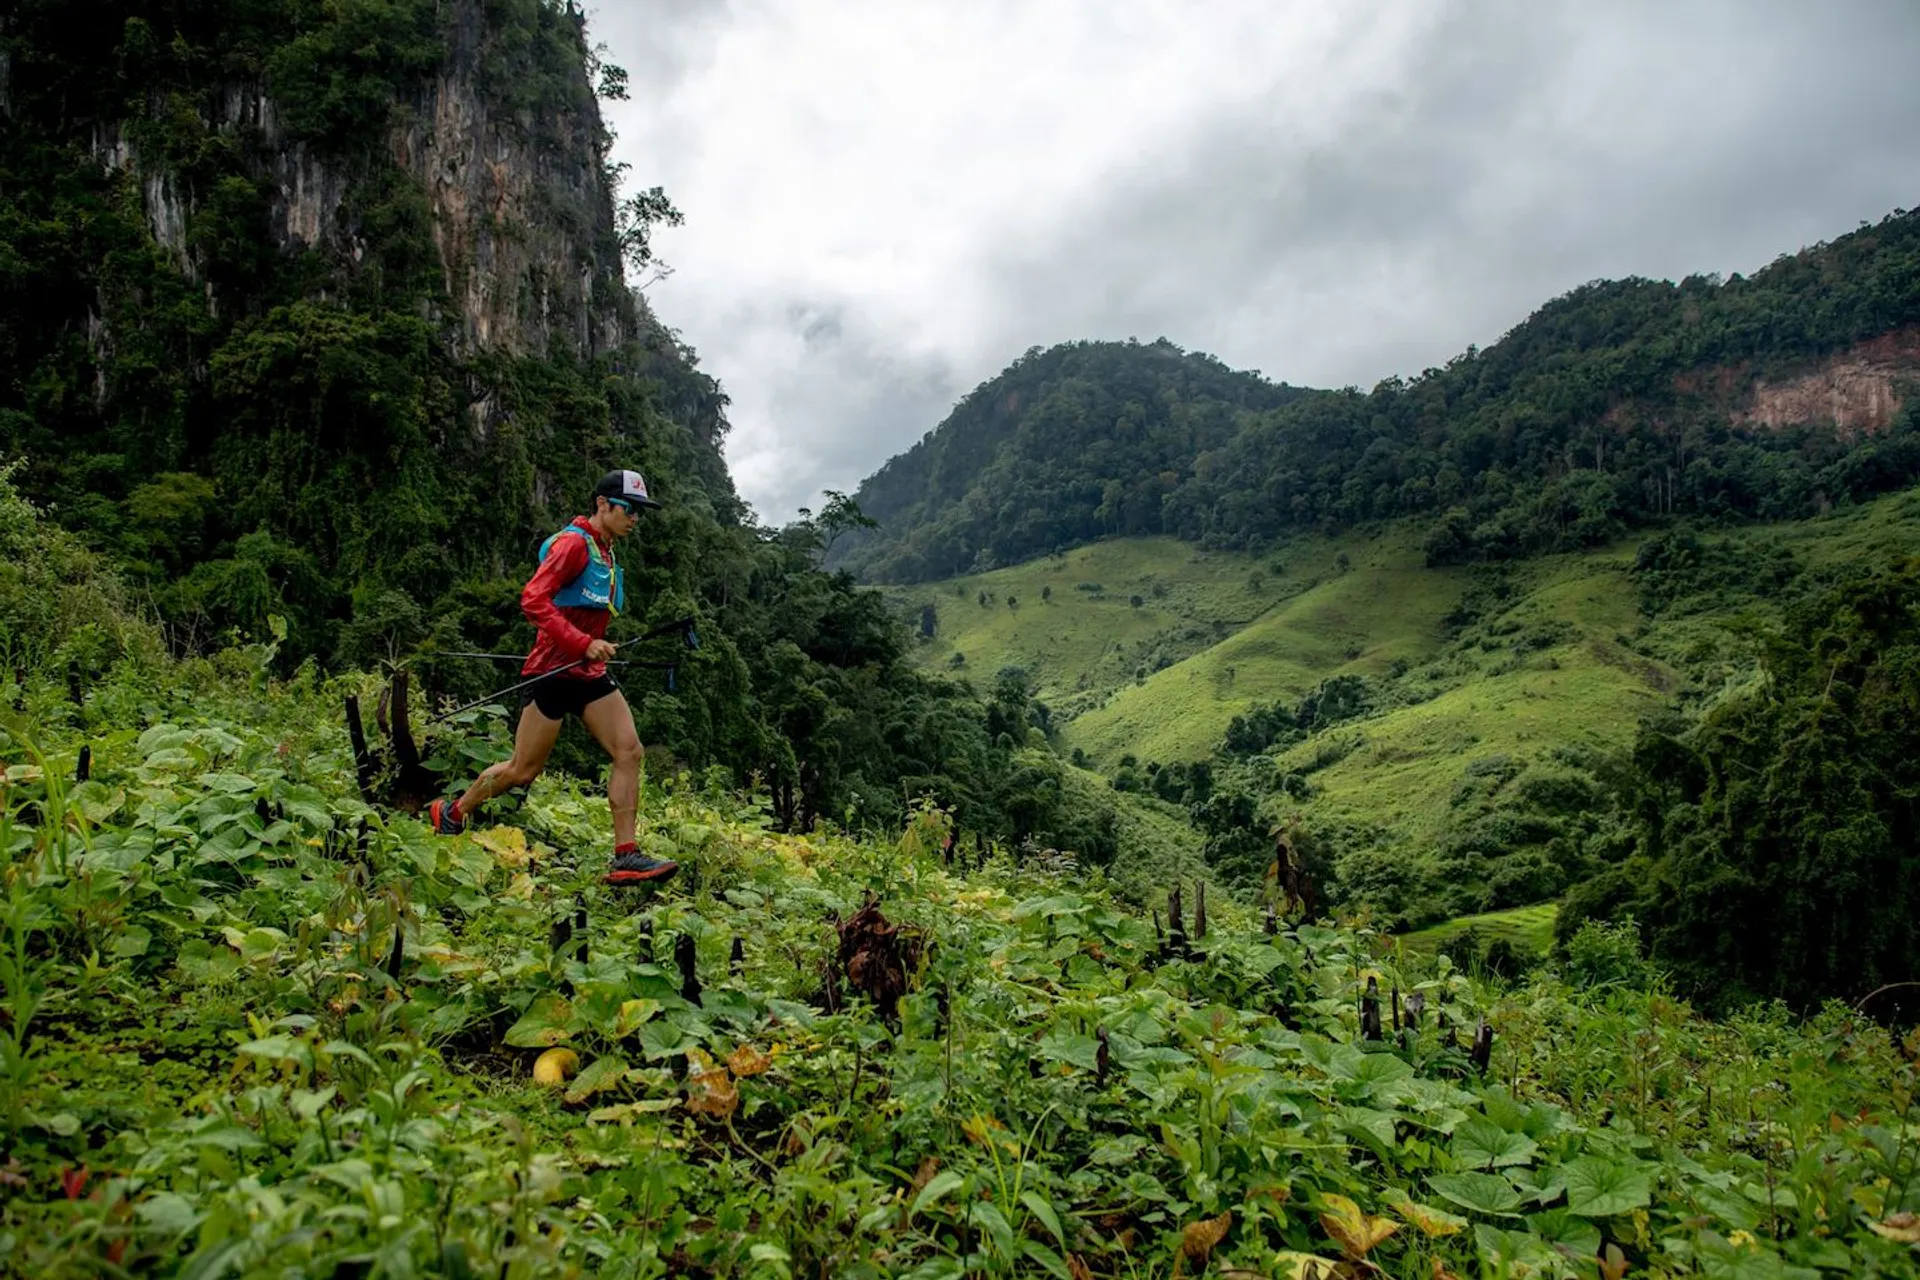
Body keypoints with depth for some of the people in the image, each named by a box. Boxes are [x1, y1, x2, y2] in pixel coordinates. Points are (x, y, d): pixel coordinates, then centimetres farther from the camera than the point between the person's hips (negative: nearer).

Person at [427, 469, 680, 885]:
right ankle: (452, 813, 28)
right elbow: (533, 600, -24)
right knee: (523, 770, 3)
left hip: (589, 673, 8)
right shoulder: (573, 543, -13)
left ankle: (626, 857, -9)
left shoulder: (606, 553, 15)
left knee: (629, 751, -8)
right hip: (554, 670, -8)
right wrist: (584, 643, -28)